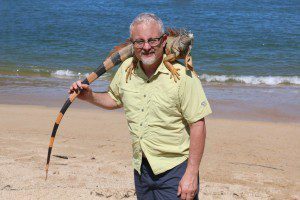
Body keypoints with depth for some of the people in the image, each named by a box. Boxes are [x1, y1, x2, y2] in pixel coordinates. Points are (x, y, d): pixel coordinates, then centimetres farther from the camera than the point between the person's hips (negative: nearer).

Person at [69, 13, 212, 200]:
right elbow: (115, 99, 21)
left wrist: (192, 174, -18)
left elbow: (198, 125, -17)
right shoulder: (126, 69, 1)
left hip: (175, 170, -5)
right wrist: (90, 96, 2)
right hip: (141, 168, 6)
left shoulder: (183, 76, -17)